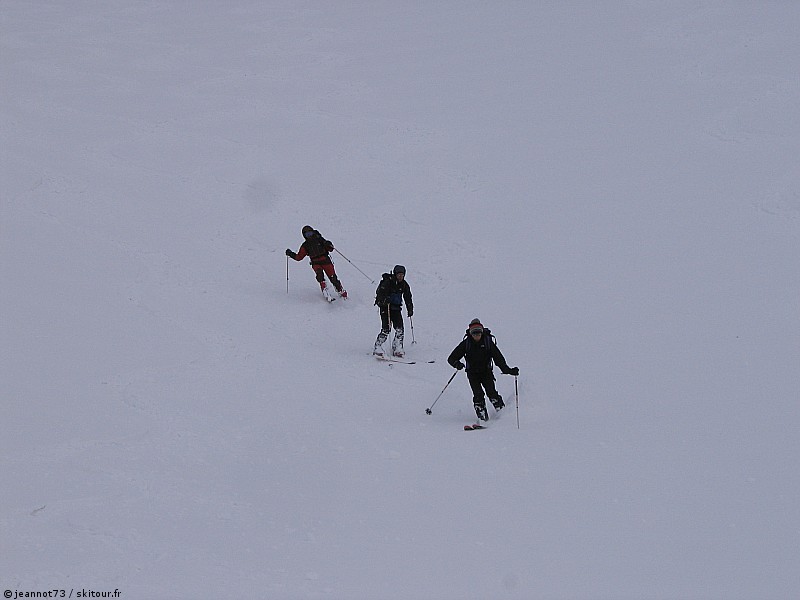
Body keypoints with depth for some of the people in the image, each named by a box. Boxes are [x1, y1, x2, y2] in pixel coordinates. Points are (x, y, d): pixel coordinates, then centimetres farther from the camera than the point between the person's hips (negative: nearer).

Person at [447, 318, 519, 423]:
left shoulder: (488, 342, -11)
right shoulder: (466, 343, -10)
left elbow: (498, 358, -12)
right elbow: (452, 358, -9)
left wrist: (508, 370, -25)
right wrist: (457, 364, -33)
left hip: (486, 372, 0)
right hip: (473, 373, 0)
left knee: (491, 392, -17)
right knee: (478, 395, -17)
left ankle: (501, 410, -2)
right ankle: (482, 416, -8)